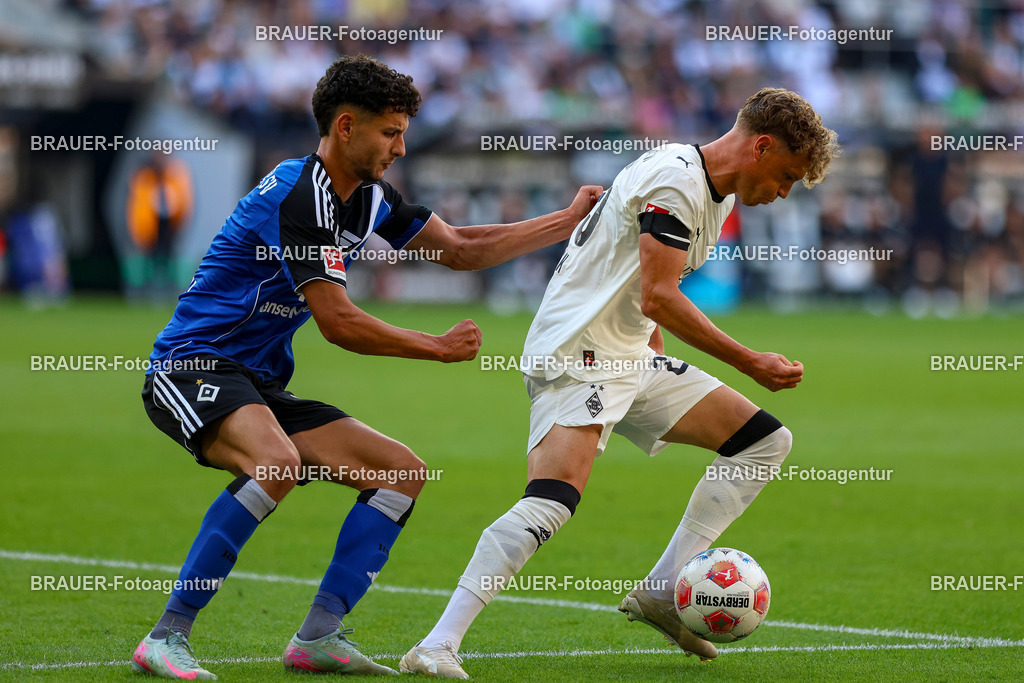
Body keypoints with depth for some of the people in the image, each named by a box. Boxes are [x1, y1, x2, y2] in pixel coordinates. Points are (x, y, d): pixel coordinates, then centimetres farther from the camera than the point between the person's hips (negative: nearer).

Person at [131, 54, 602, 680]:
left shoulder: (369, 198, 10)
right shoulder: (299, 195, -19)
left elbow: (459, 248, 22)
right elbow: (339, 323, -23)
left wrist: (570, 222, 18)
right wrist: (441, 347, -11)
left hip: (261, 386, 10)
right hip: (194, 366, -10)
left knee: (404, 473, 2)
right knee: (276, 463, -38)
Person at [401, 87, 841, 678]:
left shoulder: (719, 193, 15)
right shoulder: (675, 179, -16)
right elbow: (658, 298, -22)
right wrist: (749, 363, -18)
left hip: (634, 359, 10)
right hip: (578, 354, -10)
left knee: (768, 441, 7)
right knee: (552, 501, -28)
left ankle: (663, 592, 3)